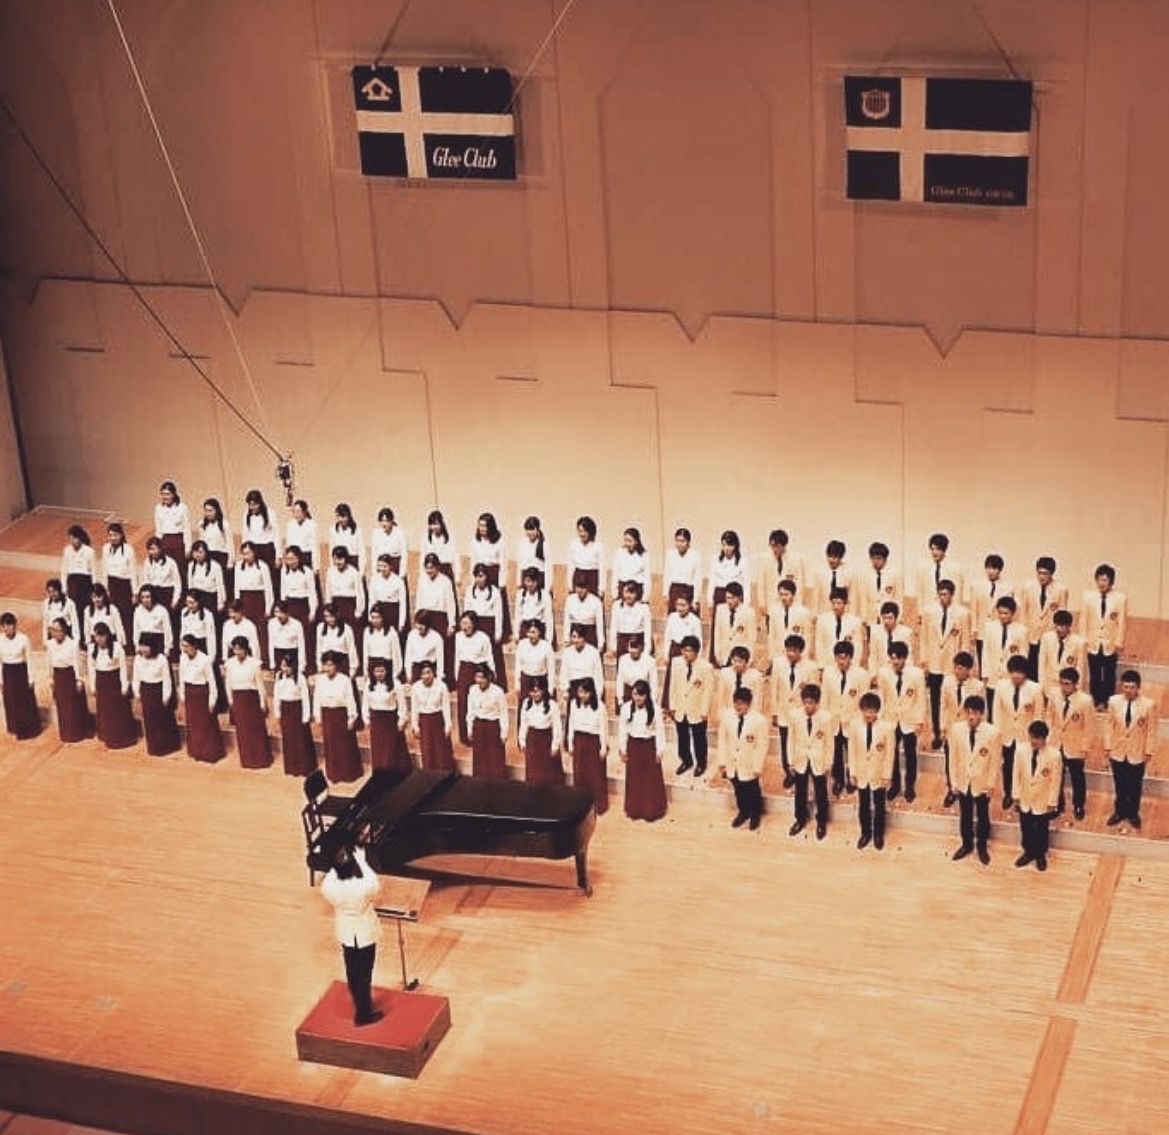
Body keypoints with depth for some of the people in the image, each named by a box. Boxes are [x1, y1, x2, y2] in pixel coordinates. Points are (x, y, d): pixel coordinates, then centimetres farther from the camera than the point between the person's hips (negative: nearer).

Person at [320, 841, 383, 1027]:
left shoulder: (328, 886, -25)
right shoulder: (365, 886, -34)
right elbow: (376, 888, -9)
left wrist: (339, 865, -6)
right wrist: (362, 861, -6)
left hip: (345, 934, 4)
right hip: (365, 934, -4)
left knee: (352, 972, 24)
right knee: (364, 975, 13)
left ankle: (360, 1004, 46)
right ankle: (363, 1014, 27)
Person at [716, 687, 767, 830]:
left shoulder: (759, 720, -17)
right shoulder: (728, 718, -8)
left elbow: (762, 746, -13)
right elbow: (722, 741, 0)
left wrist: (757, 767, -13)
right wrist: (722, 762, 0)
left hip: (749, 766, -3)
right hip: (732, 765, 3)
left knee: (752, 793, 15)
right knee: (739, 792, 20)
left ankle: (755, 816, 37)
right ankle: (743, 813, 43)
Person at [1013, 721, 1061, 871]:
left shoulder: (1054, 754, -20)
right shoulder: (1022, 751, -12)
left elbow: (1055, 780, -12)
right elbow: (1017, 775, -1)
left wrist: (1052, 802, -9)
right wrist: (1017, 795, 1)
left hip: (1043, 802, -2)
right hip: (1025, 800, 2)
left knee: (1042, 831, 15)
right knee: (1026, 830, 18)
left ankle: (1041, 855, 35)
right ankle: (1028, 852, 38)